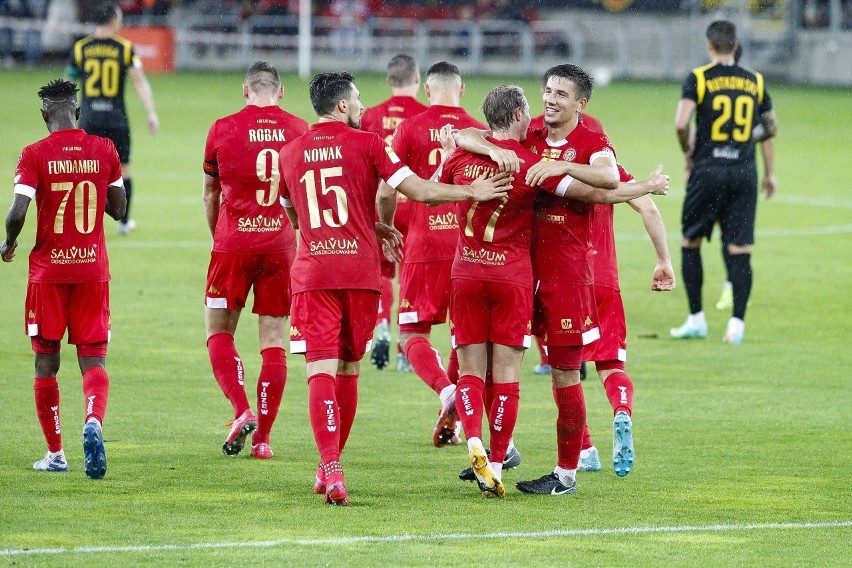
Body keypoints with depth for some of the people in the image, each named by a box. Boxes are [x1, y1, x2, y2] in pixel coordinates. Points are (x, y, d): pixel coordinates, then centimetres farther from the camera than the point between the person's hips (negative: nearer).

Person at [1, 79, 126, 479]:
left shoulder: (35, 155, -8)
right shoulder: (103, 150, 1)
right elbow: (118, 209, 8)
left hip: (48, 270, -2)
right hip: (93, 269, 2)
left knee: (46, 362, 9)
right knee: (93, 359, 2)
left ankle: (55, 453, 11)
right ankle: (94, 421, -27)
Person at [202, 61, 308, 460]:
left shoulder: (223, 130, -1)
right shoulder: (299, 130, 2)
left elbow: (210, 194, 12)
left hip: (234, 243, -2)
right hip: (282, 244, 2)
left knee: (219, 332, 10)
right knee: (273, 341, 5)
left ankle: (241, 411, -9)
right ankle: (262, 437, 4)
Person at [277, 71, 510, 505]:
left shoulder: (290, 153, 10)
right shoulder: (367, 145, -1)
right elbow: (421, 192, -5)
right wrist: (473, 191, 9)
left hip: (312, 273, 1)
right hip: (360, 273, -1)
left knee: (321, 371, -7)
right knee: (348, 368, 14)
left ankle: (331, 470, -23)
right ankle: (330, 467, 22)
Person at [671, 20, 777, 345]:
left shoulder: (698, 78, -4)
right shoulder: (755, 81, 7)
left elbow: (681, 123, -14)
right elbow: (771, 128, 15)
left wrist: (688, 152, 4)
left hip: (708, 169, -2)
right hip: (744, 171, 2)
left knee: (690, 243, 12)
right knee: (740, 250, 2)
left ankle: (696, 319, 10)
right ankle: (737, 324, -2)